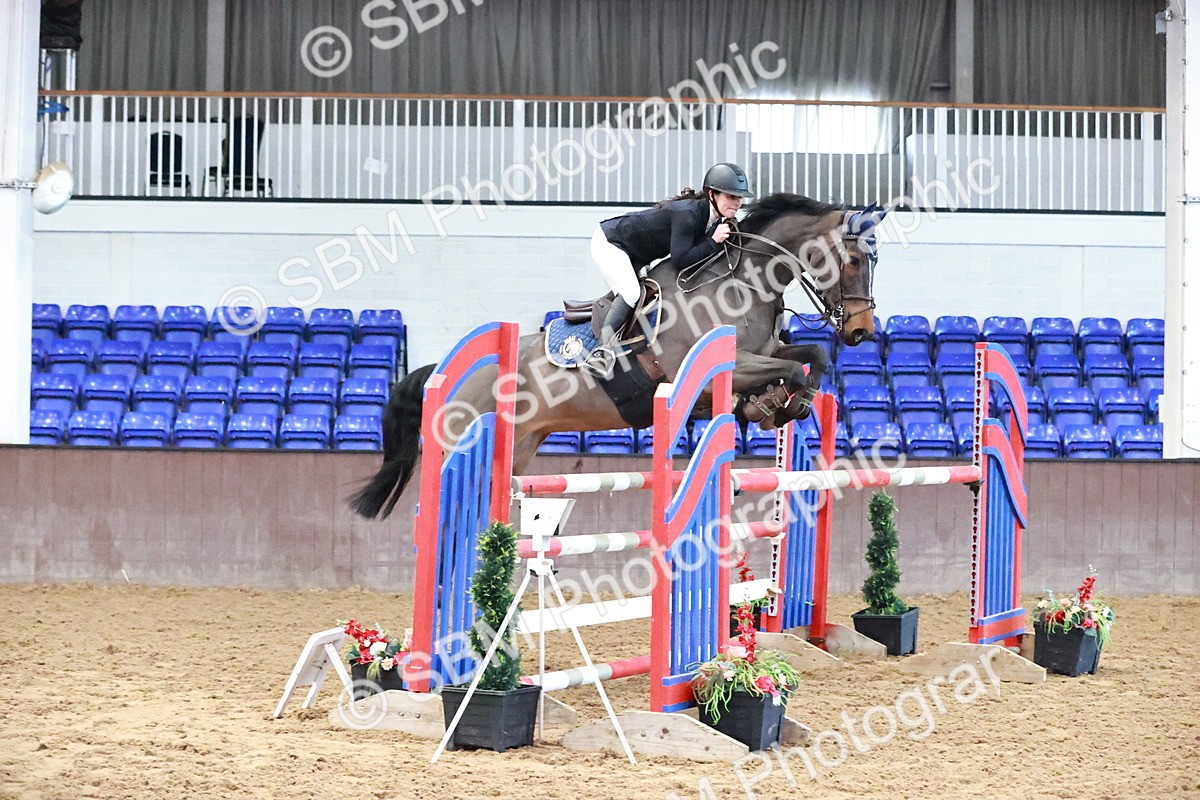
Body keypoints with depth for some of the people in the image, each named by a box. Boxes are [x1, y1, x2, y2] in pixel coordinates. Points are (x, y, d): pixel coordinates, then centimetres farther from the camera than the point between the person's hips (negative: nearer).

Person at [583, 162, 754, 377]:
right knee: (631, 293, -28)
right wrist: (713, 241, -31)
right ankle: (604, 348, -35)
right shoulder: (687, 214, -31)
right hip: (609, 243, -10)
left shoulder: (715, 220, -5)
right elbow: (680, 259, -36)